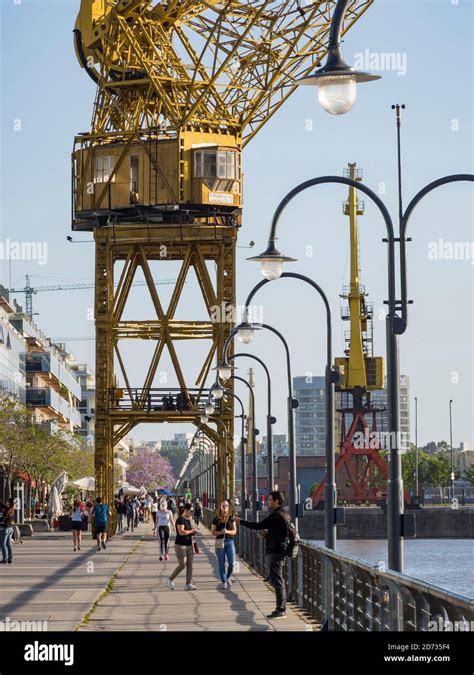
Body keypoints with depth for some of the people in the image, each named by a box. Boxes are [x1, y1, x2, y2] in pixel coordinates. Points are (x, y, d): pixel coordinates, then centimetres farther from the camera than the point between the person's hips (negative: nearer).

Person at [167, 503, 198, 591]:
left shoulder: (188, 520, 13)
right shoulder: (180, 519, -14)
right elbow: (181, 532, -26)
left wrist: (193, 532, 4)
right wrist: (192, 531, -15)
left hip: (189, 545, 8)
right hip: (180, 545, -8)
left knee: (190, 565, 1)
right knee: (182, 565, -8)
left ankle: (188, 584, 2)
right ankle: (170, 580, 9)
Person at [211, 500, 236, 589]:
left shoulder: (231, 518, 5)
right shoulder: (216, 519, 3)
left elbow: (234, 531, 4)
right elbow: (213, 532, 3)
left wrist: (227, 531, -15)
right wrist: (220, 532, -15)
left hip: (229, 541, 1)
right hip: (219, 542, -1)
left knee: (232, 563, -5)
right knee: (222, 564, 0)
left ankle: (228, 577, 22)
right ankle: (224, 582, 8)